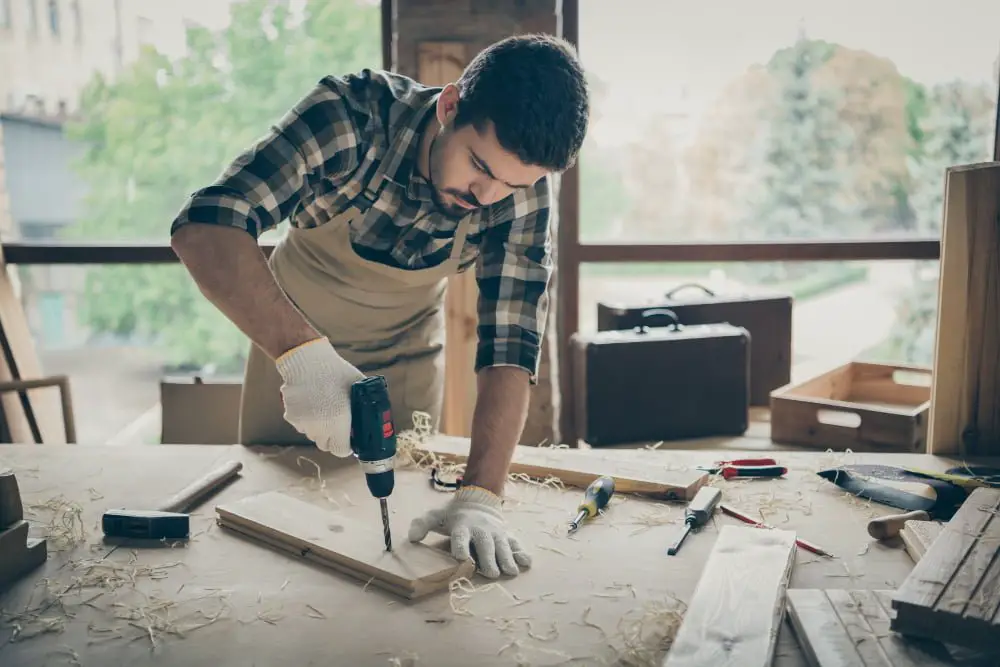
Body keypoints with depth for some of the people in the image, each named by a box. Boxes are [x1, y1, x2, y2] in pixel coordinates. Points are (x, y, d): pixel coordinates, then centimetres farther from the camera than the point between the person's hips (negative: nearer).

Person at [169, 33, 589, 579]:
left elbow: (510, 346, -28)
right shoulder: (351, 113, -33)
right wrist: (302, 352, -55)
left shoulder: (524, 190, -25)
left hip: (406, 357, 1)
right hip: (290, 335, 0)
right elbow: (203, 226, -41)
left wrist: (480, 495, -39)